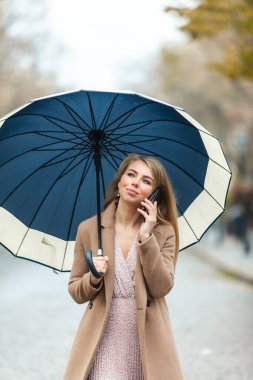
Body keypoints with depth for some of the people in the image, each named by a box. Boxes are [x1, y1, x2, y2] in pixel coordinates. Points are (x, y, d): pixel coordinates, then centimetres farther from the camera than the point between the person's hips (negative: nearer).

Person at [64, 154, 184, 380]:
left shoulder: (164, 232, 3)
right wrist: (94, 278, -12)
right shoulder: (89, 229, 3)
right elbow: (76, 292, 8)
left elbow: (162, 288, -8)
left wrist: (146, 237, -13)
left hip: (148, 341, 0)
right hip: (104, 342, 0)